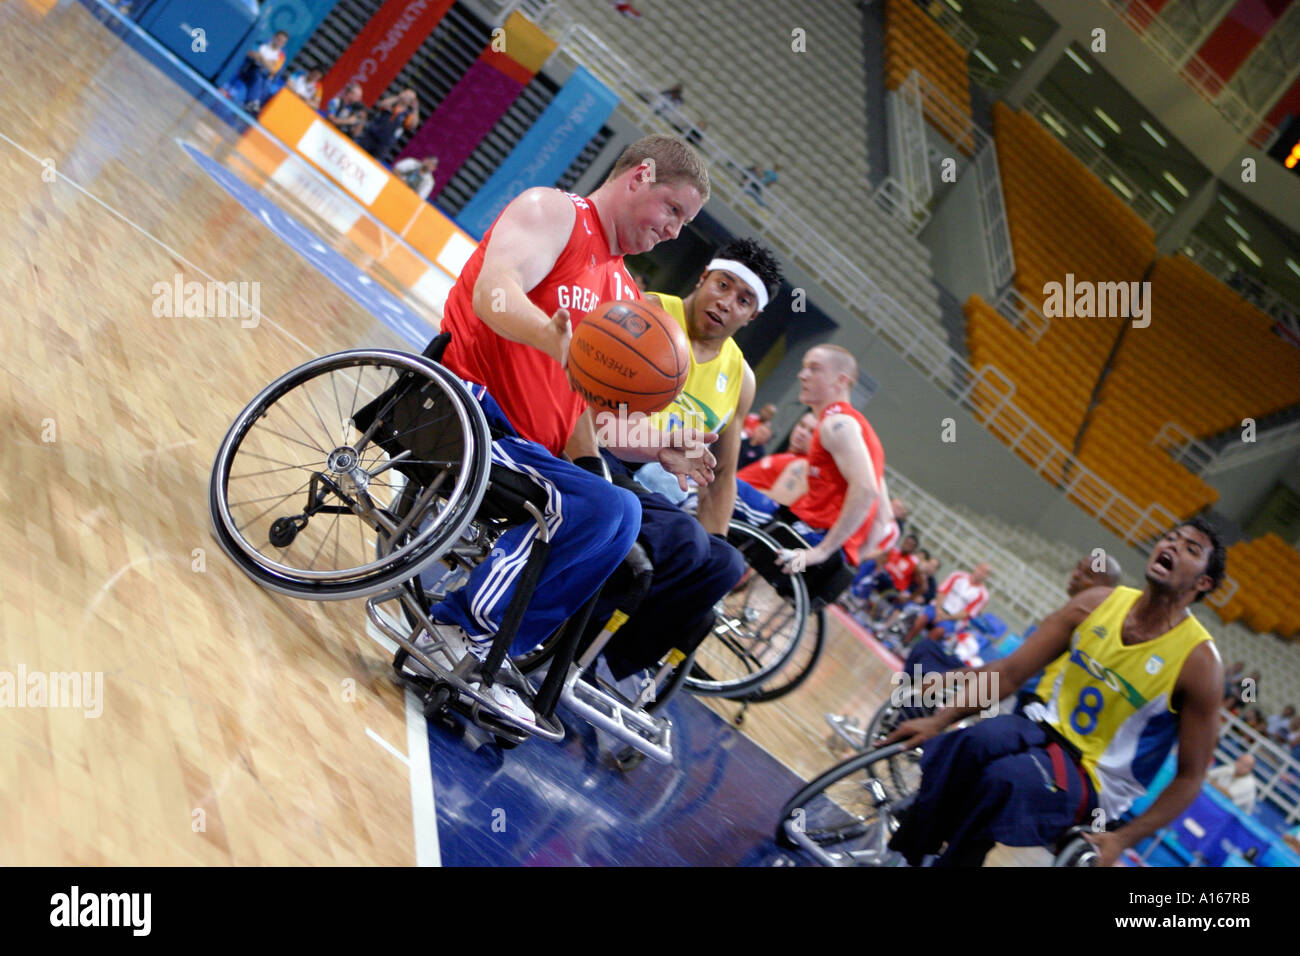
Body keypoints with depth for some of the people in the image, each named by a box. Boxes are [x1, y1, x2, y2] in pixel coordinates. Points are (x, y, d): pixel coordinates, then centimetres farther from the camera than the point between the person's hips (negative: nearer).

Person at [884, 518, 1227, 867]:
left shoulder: (1198, 660, -13)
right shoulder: (1099, 603, -2)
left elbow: (1190, 776, -8)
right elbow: (1009, 672, 0)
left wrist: (1121, 840, -17)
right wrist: (937, 721, -8)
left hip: (1094, 784, -3)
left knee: (1005, 779, -34)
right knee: (975, 740, -31)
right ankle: (903, 853, -18)